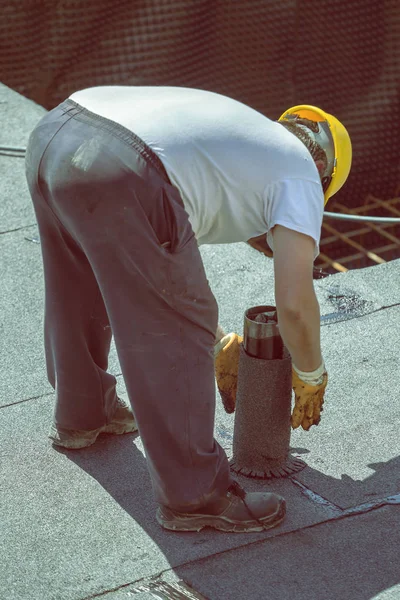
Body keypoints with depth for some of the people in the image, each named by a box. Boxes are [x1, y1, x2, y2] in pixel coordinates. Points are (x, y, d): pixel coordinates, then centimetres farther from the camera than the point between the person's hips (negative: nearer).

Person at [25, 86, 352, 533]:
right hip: (120, 179, -9)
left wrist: (218, 345, 52)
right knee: (173, 341, 6)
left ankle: (81, 414, 54)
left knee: (81, 293, 32)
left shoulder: (238, 133, 37)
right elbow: (294, 304, 5)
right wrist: (311, 379, 24)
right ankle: (191, 496, 15)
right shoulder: (300, 173, 15)